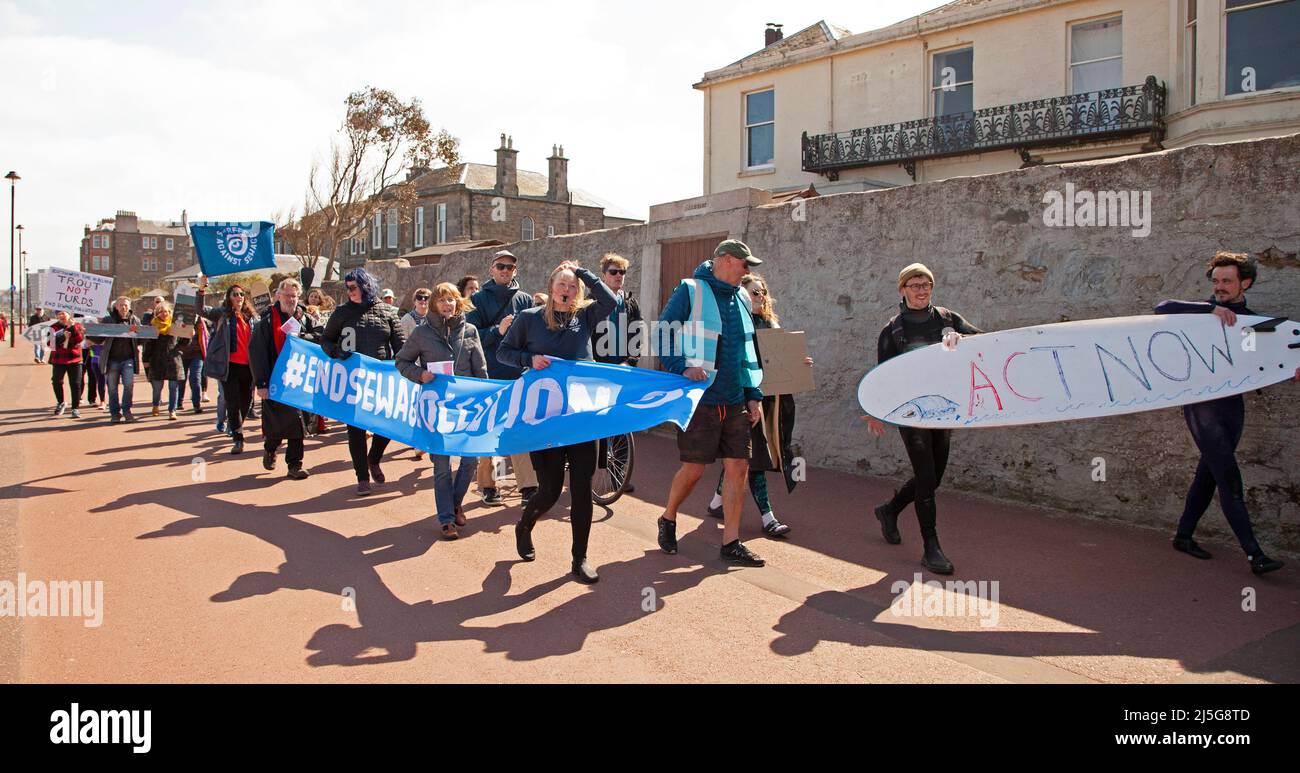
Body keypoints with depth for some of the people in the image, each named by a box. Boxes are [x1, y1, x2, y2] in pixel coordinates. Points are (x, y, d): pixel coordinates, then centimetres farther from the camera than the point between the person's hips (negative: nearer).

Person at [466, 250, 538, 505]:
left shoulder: (525, 300, 11)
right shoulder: (479, 299, 5)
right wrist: (497, 331, -19)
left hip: (518, 374, 1)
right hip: (487, 375, -1)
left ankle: (528, 486, -1)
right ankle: (488, 484, 15)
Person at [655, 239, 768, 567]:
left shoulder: (741, 300, 15)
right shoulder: (690, 291, -6)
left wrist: (754, 395, 14)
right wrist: (682, 368, -21)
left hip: (735, 402, 6)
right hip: (699, 399, -6)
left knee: (738, 468, 2)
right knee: (694, 468, 1)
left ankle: (731, 543, 11)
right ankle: (668, 519, 28)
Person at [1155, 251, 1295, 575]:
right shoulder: (1203, 313, 0)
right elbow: (1162, 308, -17)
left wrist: (1290, 372, -12)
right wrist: (1212, 308, -23)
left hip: (1232, 404, 5)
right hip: (1201, 402, -5)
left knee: (1209, 472, 10)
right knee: (1228, 475, -9)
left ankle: (1184, 536, 22)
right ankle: (1253, 552, -9)